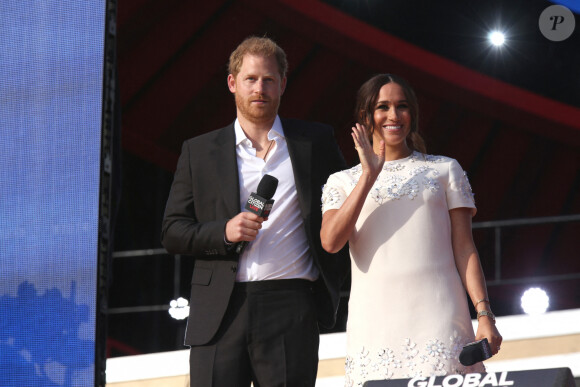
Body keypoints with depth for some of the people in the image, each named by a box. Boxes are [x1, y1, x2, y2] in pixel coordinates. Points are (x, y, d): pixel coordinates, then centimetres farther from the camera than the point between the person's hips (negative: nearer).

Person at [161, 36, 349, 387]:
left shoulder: (316, 142, 12)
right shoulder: (199, 152, 13)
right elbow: (172, 232, 9)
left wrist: (331, 284, 7)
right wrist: (224, 231, -9)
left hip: (290, 307, -1)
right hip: (219, 313, 1)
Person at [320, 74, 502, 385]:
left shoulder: (445, 170, 15)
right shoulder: (343, 182, 15)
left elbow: (464, 248, 9)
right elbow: (331, 241, -4)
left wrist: (484, 314, -2)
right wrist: (369, 176, -5)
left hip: (438, 317, 0)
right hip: (375, 322, 0)